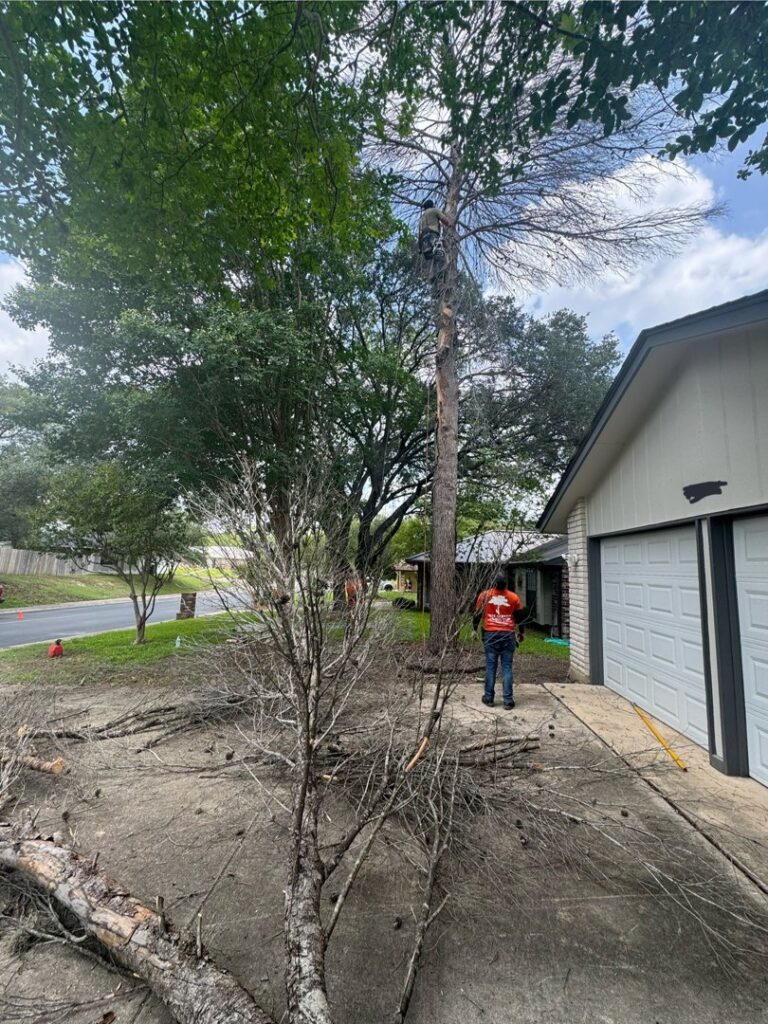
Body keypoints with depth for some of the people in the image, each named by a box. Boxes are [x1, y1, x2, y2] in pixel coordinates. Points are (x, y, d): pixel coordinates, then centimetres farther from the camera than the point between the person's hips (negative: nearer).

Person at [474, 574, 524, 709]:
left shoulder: (484, 595, -1)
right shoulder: (514, 597, 1)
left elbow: (478, 613, 5)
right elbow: (519, 615, 10)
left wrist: (475, 629, 18)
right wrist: (522, 632, 25)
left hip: (490, 634, 0)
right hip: (508, 635, 0)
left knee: (490, 666, 7)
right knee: (507, 667, 4)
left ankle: (489, 698, 14)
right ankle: (508, 700, 6)